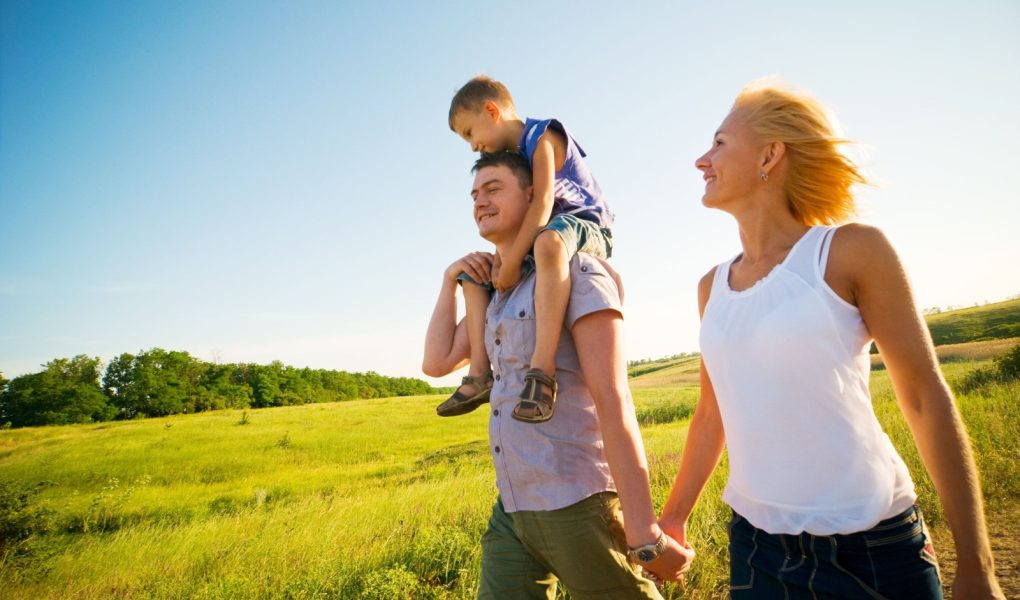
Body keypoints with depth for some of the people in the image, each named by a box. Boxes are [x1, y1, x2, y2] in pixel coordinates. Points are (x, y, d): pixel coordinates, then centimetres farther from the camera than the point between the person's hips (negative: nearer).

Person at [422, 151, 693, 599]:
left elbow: (612, 400, -17)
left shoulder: (574, 272, -9)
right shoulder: (495, 291, 14)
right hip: (510, 508, 7)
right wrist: (451, 281, 10)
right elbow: (437, 362, 15)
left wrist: (643, 533, -20)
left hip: (578, 504, -7)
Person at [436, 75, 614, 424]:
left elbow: (542, 203, -25)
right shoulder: (510, 157, 13)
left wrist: (512, 262, -29)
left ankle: (542, 368, -51)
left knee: (548, 242, -44)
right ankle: (480, 372, -2)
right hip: (541, 238, 10)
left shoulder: (542, 137, -12)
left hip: (585, 228, -10)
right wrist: (501, 259, -13)